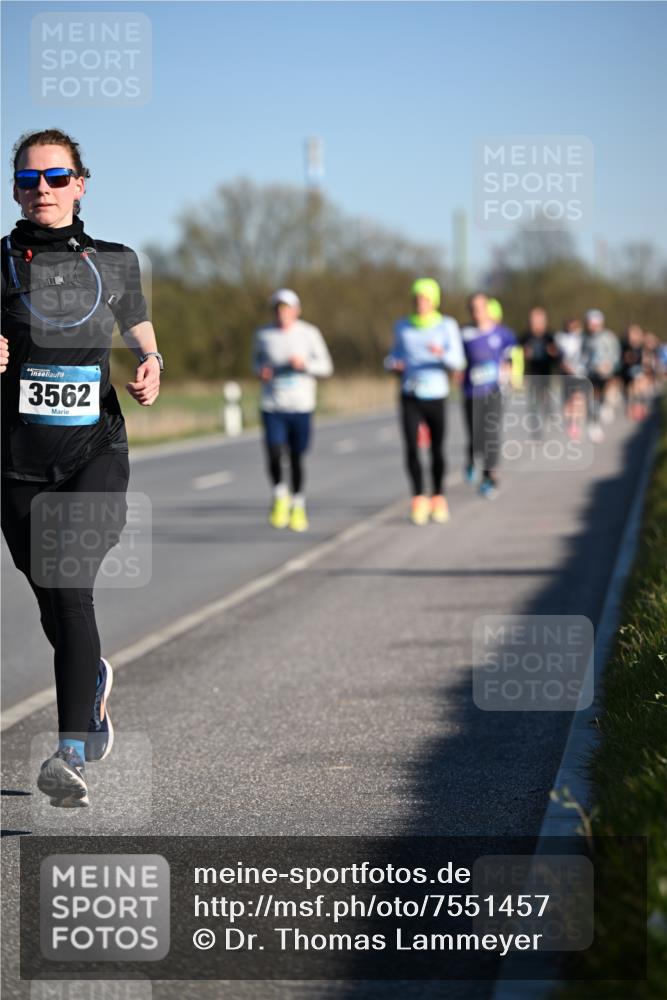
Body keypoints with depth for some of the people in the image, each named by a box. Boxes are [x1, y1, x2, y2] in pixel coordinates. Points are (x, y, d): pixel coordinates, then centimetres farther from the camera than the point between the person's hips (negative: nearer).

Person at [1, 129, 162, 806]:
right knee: (55, 608, 10)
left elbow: (139, 328, 24)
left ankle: (71, 755, -27)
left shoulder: (115, 262, 8)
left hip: (97, 452, -1)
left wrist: (151, 366, 2)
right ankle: (94, 680, 45)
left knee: (70, 586, -21)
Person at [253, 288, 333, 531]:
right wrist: (261, 370, -4)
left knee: (296, 459, 5)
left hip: (302, 407, 0)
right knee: (274, 456, -14)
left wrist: (304, 364, -19)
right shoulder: (264, 334, 1)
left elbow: (326, 367, 0)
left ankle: (298, 506, 26)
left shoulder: (309, 334, -3)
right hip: (273, 407, 0)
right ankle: (280, 496, 13)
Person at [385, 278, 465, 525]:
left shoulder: (447, 325, -1)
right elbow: (396, 355, 18)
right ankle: (418, 500, -4)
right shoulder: (403, 326, 7)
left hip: (436, 396, -1)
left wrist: (442, 354, -30)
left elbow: (458, 362, -8)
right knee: (411, 448, -13)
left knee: (437, 450, 5)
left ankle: (438, 498, 24)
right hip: (410, 396, 1)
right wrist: (392, 363, -7)